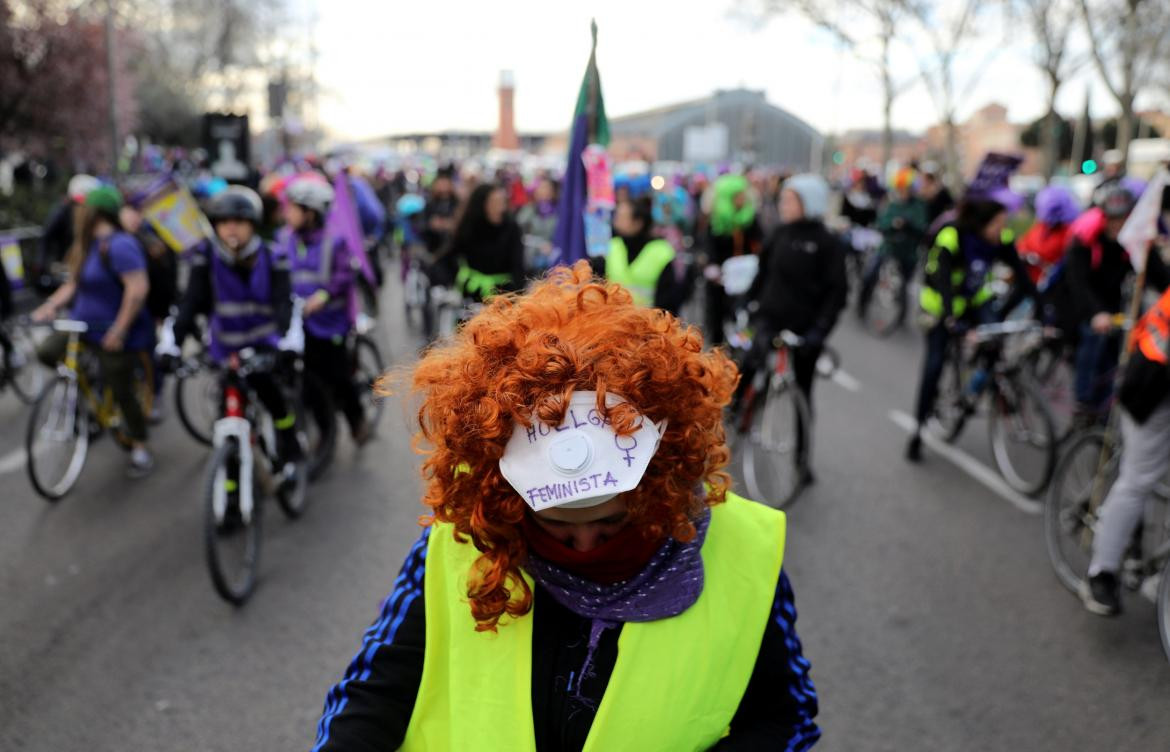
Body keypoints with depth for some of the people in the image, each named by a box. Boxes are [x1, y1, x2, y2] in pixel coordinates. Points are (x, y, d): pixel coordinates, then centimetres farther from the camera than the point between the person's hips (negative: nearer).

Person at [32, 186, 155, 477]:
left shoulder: (119, 245, -23)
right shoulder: (89, 244, 7)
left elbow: (138, 288, -31)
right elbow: (74, 283, 14)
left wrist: (118, 331, -28)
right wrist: (51, 305, -4)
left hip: (116, 335, -8)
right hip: (84, 323, 8)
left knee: (121, 391, 0)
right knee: (47, 352, -10)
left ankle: (141, 450, 16)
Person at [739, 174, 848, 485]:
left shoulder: (828, 243, -7)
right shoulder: (780, 234, 3)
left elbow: (837, 291, -10)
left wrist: (820, 328, -19)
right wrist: (750, 302, 7)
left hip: (805, 327, -2)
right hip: (770, 316, 2)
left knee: (803, 392, 10)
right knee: (754, 360, -29)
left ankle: (803, 458, 25)